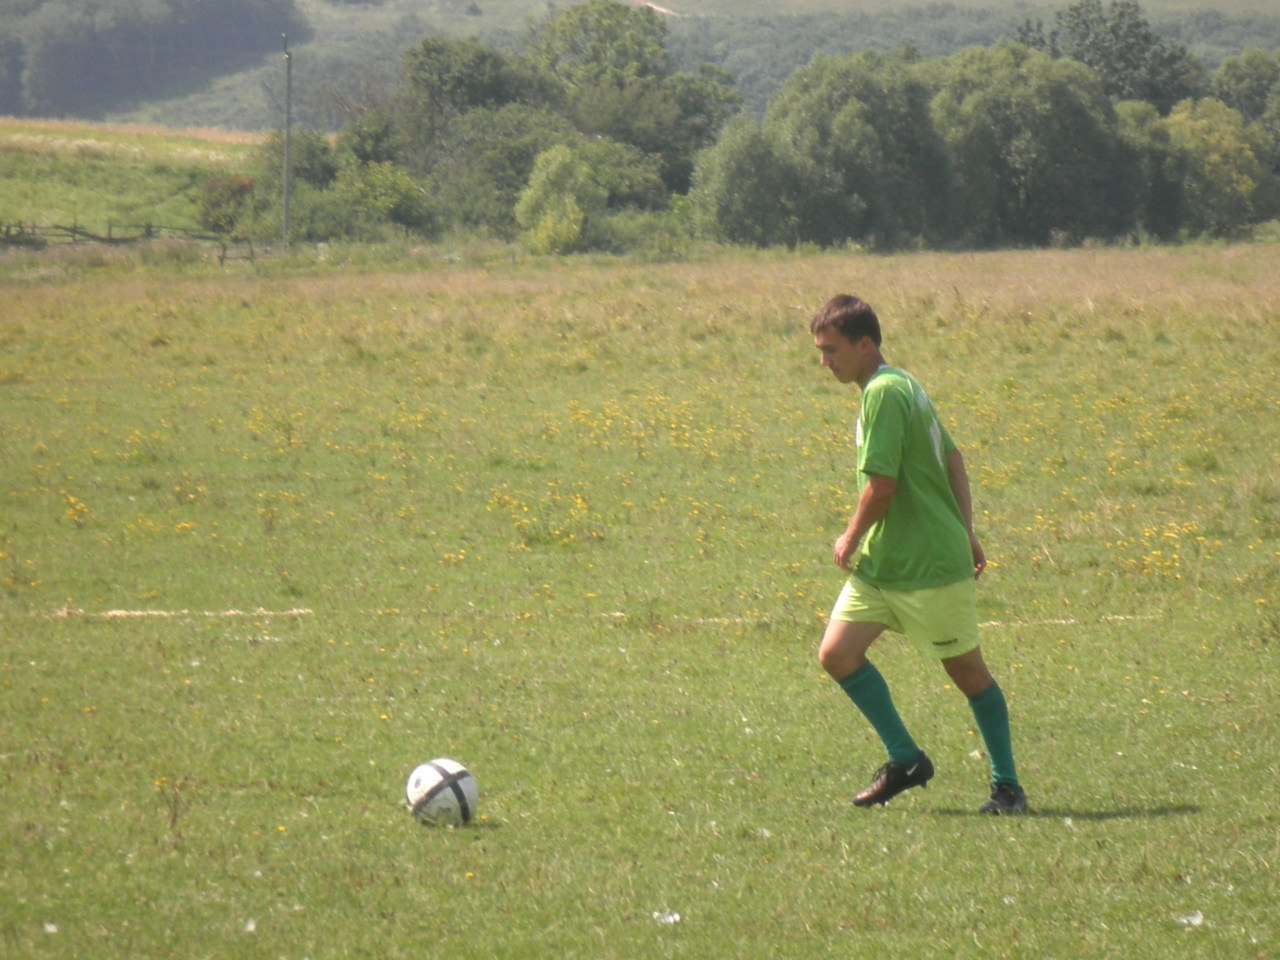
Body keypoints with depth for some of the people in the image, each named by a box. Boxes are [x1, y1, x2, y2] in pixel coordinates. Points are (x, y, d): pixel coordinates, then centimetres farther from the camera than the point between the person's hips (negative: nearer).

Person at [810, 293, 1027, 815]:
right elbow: (952, 459, 17)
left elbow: (881, 484, -23)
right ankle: (905, 759, 11)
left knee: (968, 671, 3)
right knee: (836, 654, 1)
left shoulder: (884, 393, -19)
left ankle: (1007, 786, 14)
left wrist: (851, 538, -7)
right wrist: (965, 532, 18)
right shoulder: (903, 386, 11)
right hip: (881, 562, 9)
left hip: (930, 566, -9)